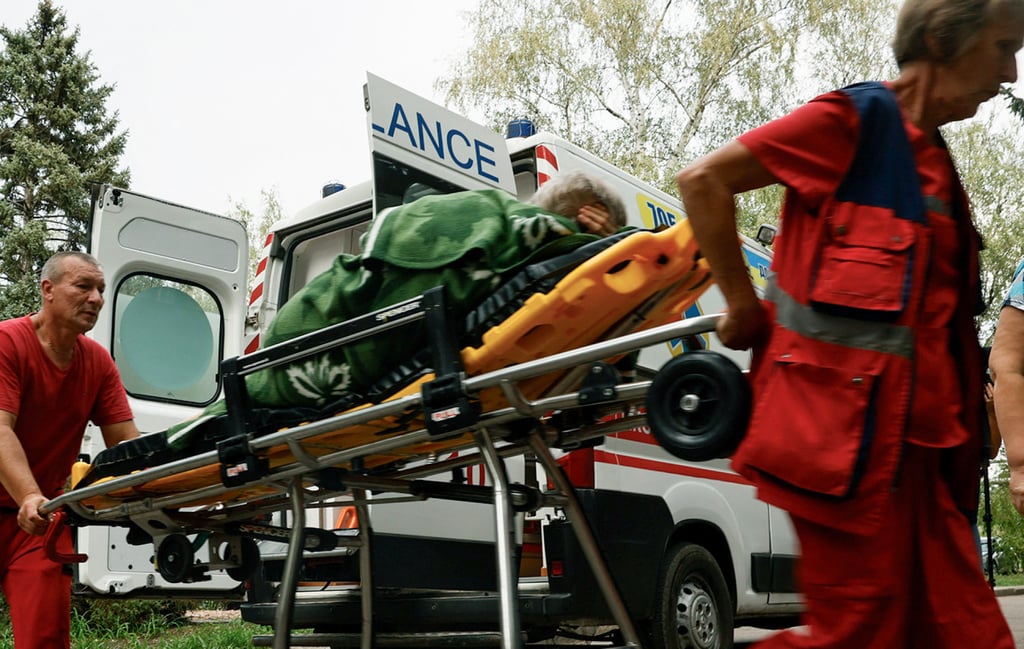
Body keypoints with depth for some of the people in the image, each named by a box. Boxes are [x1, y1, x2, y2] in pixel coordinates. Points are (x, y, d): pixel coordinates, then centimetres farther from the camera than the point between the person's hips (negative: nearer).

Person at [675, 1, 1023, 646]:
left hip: (908, 432, 9)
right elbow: (702, 181, -9)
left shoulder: (934, 164, 22)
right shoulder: (857, 117, -4)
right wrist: (745, 307, -7)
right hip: (845, 420, -8)